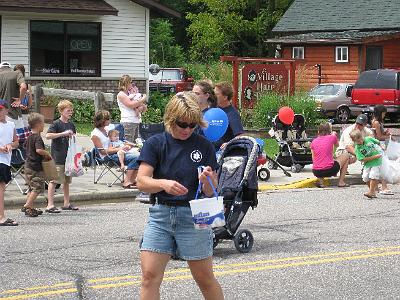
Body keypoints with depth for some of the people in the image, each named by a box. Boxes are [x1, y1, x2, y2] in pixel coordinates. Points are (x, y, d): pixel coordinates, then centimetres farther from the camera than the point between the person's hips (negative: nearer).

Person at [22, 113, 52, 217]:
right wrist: (47, 154, -16)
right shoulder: (37, 138, -18)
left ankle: (30, 207, 20)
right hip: (36, 167, -10)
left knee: (32, 188, 17)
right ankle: (27, 206, -11)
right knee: (37, 188, -7)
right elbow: (39, 150, -34)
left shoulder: (29, 137, 12)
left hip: (28, 165, 10)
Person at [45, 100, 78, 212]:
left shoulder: (71, 124, 13)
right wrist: (63, 134, -26)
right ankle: (50, 205, -7)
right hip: (58, 157, -7)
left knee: (67, 181, 14)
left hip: (68, 156, 7)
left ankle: (66, 203, 23)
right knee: (54, 181, -7)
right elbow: (48, 135, -23)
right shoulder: (56, 124, -8)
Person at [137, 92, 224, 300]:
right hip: (160, 215, 1)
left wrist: (207, 180, -23)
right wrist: (164, 184, -28)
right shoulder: (156, 143, 0)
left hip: (193, 216, -1)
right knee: (149, 276, -5)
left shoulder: (204, 146, 0)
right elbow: (142, 181, -9)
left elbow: (211, 193, 1)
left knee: (205, 279, 6)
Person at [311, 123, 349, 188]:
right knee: (345, 157, 21)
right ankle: (341, 182, 16)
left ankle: (320, 180, 13)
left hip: (316, 172, 4)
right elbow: (337, 145, 24)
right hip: (329, 170, -3)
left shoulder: (314, 142, 8)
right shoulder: (332, 137, 0)